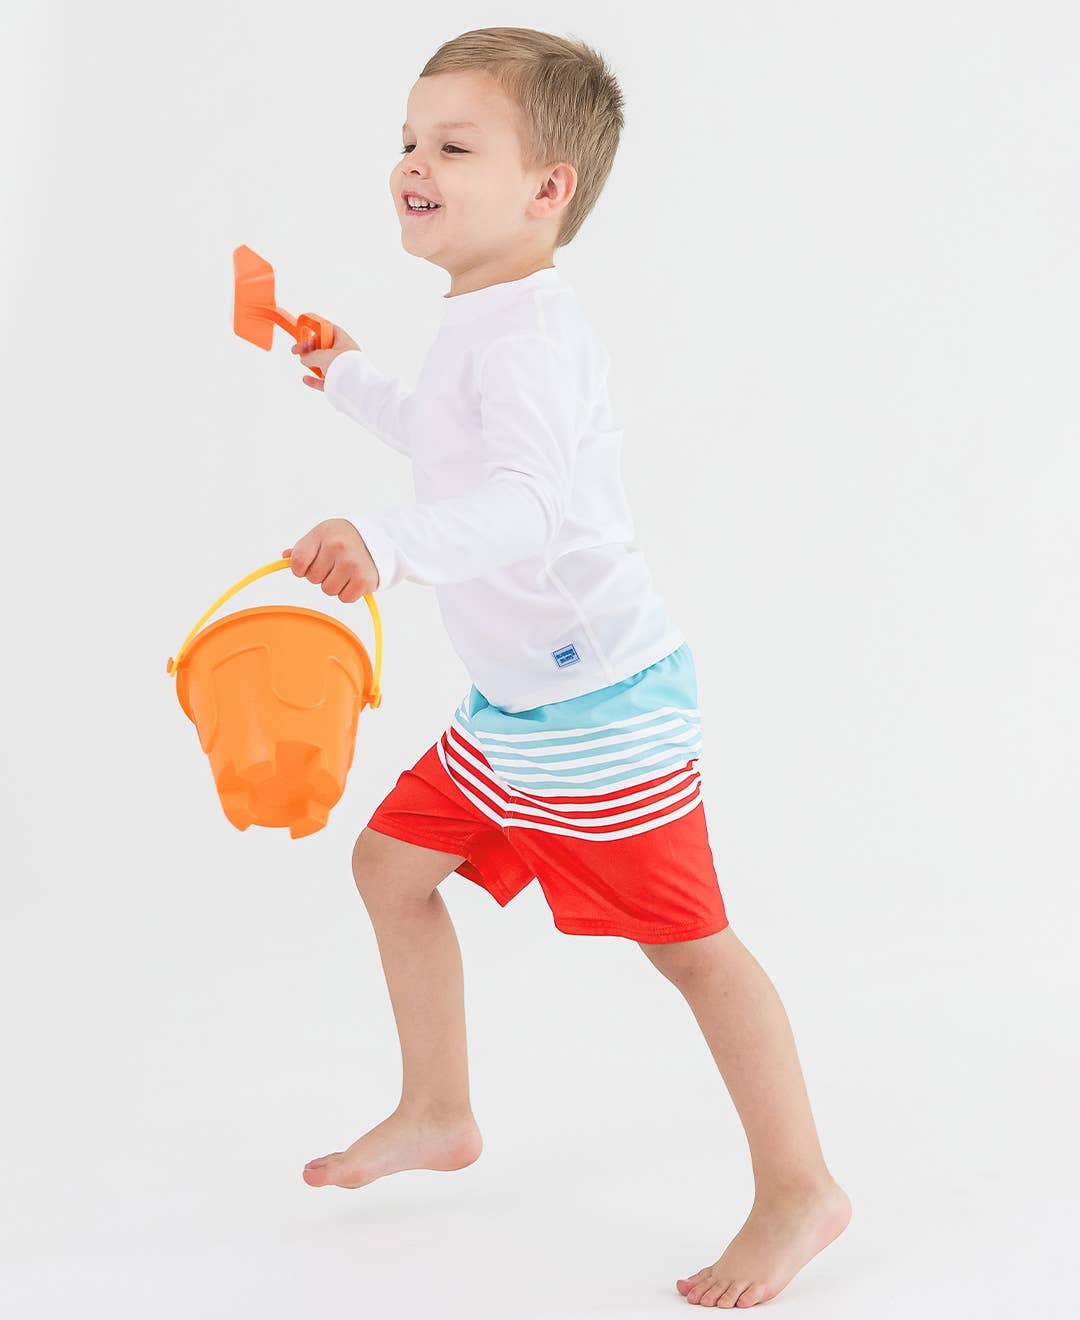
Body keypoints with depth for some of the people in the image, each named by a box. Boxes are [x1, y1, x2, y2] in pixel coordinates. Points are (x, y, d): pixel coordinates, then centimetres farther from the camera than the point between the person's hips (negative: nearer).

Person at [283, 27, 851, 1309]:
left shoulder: (525, 329, -21)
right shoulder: (482, 322, 11)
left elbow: (524, 503, -38)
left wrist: (386, 542, -52)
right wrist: (351, 380, 40)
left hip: (603, 697, -10)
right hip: (511, 697, 10)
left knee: (687, 939, -4)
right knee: (391, 864, 16)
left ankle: (799, 1189, 9)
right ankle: (438, 1115, 32)